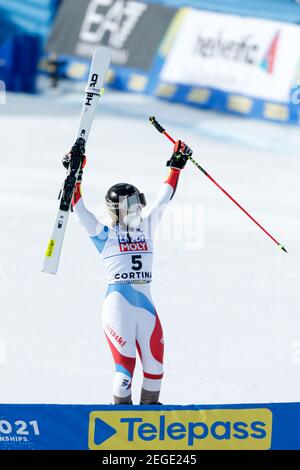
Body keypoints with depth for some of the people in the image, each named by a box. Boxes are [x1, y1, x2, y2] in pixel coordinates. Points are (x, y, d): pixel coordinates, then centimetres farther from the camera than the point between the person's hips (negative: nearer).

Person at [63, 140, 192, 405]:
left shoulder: (146, 229, 14)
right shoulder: (105, 235, 2)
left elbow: (163, 200, 19)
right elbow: (79, 209, -3)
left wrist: (176, 167, 20)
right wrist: (75, 177, -8)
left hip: (146, 305, 5)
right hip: (118, 305, -5)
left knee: (155, 366, 5)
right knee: (126, 366, -8)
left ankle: (150, 407, 22)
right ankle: (122, 409, 7)